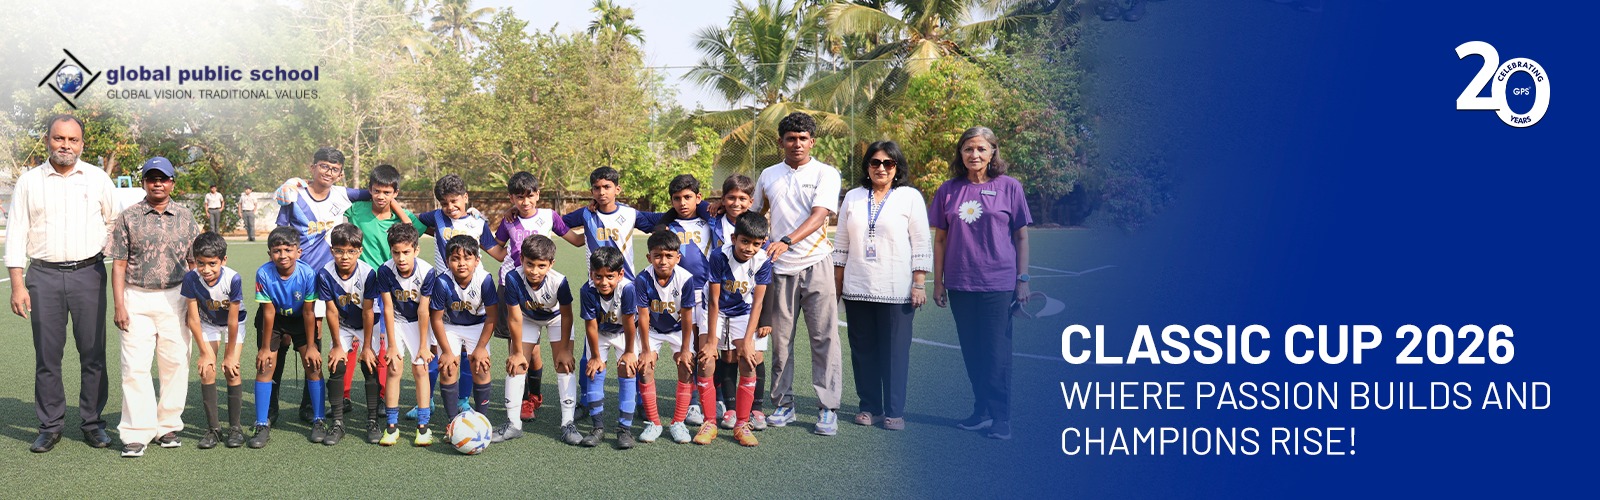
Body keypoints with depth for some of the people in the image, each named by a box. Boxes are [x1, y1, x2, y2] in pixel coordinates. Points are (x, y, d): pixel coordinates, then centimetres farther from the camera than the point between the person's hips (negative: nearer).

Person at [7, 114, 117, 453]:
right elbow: (16, 234, 5)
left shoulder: (98, 178, 7)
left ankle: (92, 422, 11)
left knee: (93, 352, 2)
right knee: (47, 355, 2)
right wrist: (17, 285, -2)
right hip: (44, 275, 0)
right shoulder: (29, 181, 6)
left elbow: (116, 223, 14)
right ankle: (50, 426, 11)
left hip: (89, 273, 0)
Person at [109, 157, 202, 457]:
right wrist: (119, 306, -4)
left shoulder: (185, 217, 9)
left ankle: (168, 426, 14)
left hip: (175, 298, 2)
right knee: (135, 366, -5)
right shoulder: (129, 218, 4)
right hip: (137, 299, -1)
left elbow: (194, 262, 12)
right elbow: (119, 264, 3)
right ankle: (136, 433, -1)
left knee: (175, 363, 3)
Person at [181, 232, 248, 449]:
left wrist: (230, 354, -17)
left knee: (231, 371, -10)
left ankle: (235, 427, 2)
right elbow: (193, 318, -19)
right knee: (207, 371, -8)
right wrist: (205, 352, -14)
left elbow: (233, 321, -25)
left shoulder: (233, 279, -35)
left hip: (233, 324, -2)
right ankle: (213, 427, 1)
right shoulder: (191, 279, -28)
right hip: (208, 324, 2)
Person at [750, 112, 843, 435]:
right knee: (780, 339, 5)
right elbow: (754, 212, 26)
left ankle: (828, 409, -1)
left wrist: (786, 241, -27)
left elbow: (819, 215, -14)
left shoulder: (826, 173, 0)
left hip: (816, 264, -3)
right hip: (780, 267, 3)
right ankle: (783, 405, 15)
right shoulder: (768, 176, 12)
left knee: (824, 338, -4)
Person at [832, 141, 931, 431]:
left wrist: (919, 284, -7)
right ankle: (869, 407, 18)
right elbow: (841, 244, 14)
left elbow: (921, 244, -1)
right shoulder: (853, 198, 11)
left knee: (895, 352, 0)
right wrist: (836, 284, 11)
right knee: (863, 351, 7)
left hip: (896, 290, -3)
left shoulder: (910, 197, 2)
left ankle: (894, 411, 8)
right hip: (857, 288, 3)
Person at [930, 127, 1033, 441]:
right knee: (972, 351, 10)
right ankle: (982, 411, 22)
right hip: (960, 284, 3)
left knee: (997, 352, -2)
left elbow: (1021, 237, 2)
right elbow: (940, 239, 10)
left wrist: (1023, 279, -2)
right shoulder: (949, 190, 6)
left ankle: (1000, 418, 7)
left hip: (998, 282, -3)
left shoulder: (1009, 187, 0)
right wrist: (938, 282, 7)